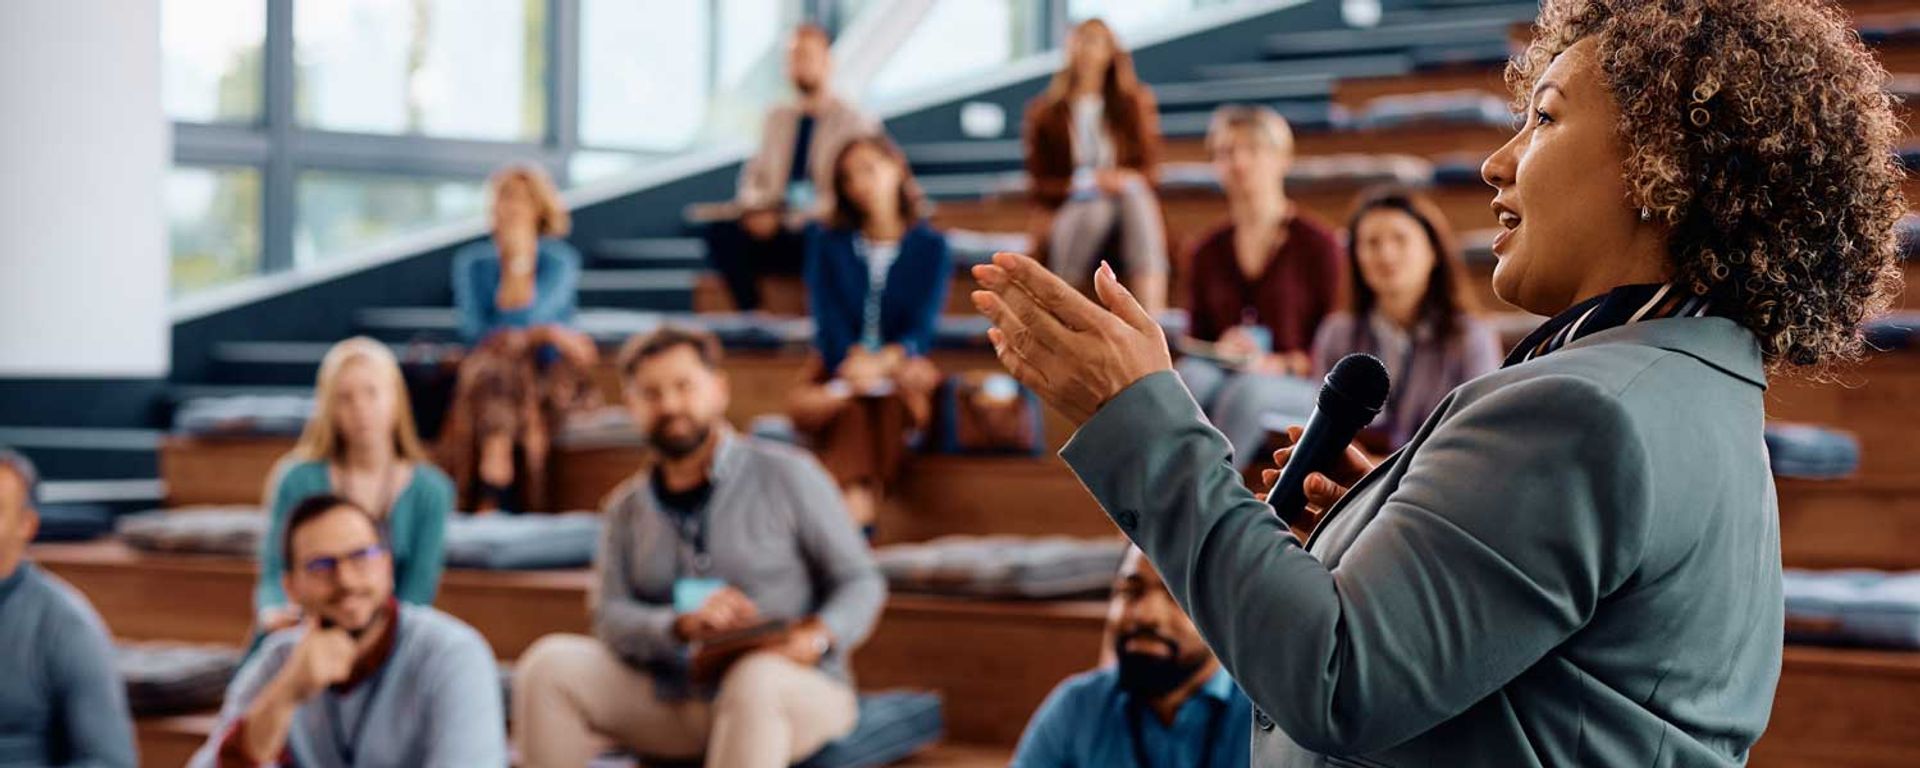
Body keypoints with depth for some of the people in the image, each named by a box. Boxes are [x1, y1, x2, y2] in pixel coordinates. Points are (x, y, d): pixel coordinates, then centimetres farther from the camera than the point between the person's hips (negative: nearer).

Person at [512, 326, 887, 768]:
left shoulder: (787, 475, 2)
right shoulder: (627, 508, 13)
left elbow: (861, 582, 0)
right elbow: (611, 618, 0)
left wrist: (817, 638, -22)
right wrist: (681, 625, -22)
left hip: (794, 689, -3)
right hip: (672, 706, 4)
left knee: (755, 678, -39)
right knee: (550, 663, -17)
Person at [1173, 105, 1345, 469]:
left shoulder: (1316, 244, 3)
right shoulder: (1208, 251, 15)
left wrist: (1283, 365, -16)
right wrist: (1217, 350, -6)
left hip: (1298, 388, -3)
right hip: (1221, 380, 3)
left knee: (1248, 390, -37)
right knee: (1191, 376, -32)